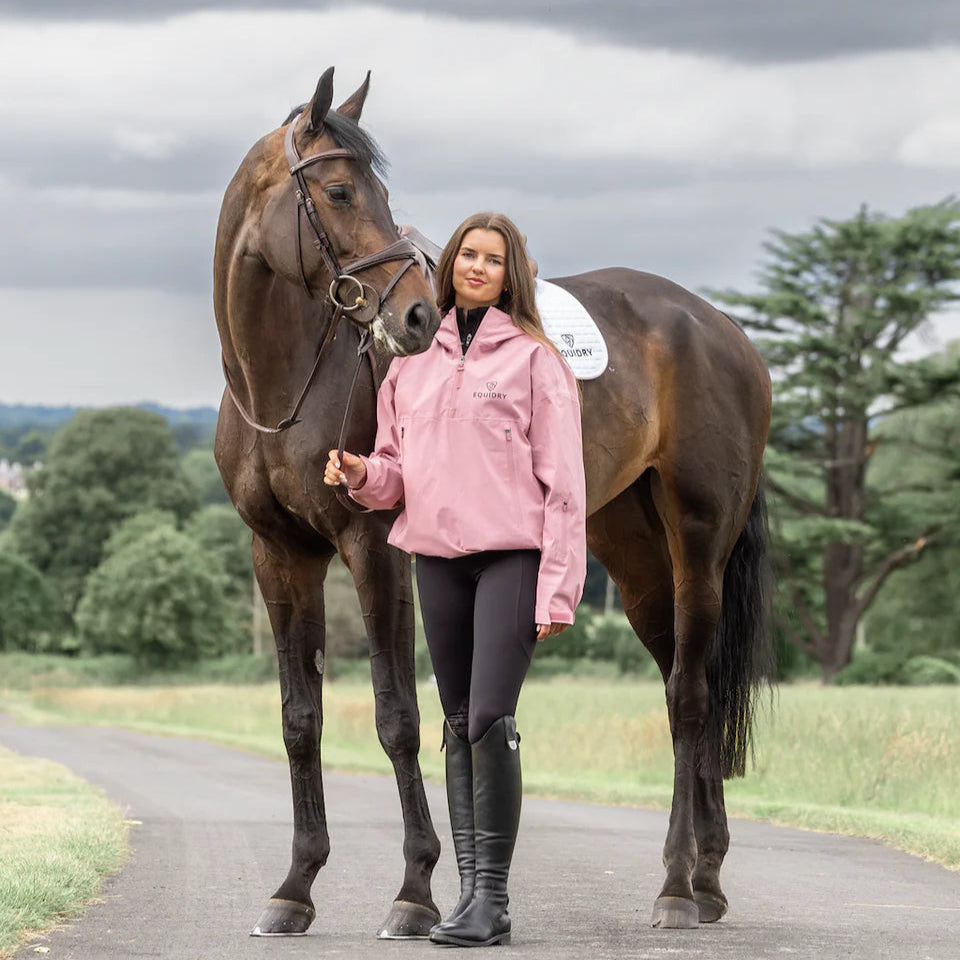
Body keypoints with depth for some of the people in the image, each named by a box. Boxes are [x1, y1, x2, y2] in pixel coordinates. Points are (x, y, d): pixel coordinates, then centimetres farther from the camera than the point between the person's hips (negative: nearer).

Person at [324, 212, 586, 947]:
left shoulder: (533, 358, -1)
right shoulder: (414, 363, 13)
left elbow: (563, 482, -5)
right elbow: (397, 472, 19)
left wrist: (558, 589, -12)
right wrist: (359, 474, -5)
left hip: (512, 554, -5)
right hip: (438, 555, 5)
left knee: (491, 719, -14)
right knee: (459, 727, 8)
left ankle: (493, 897, -9)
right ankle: (472, 890, 13)